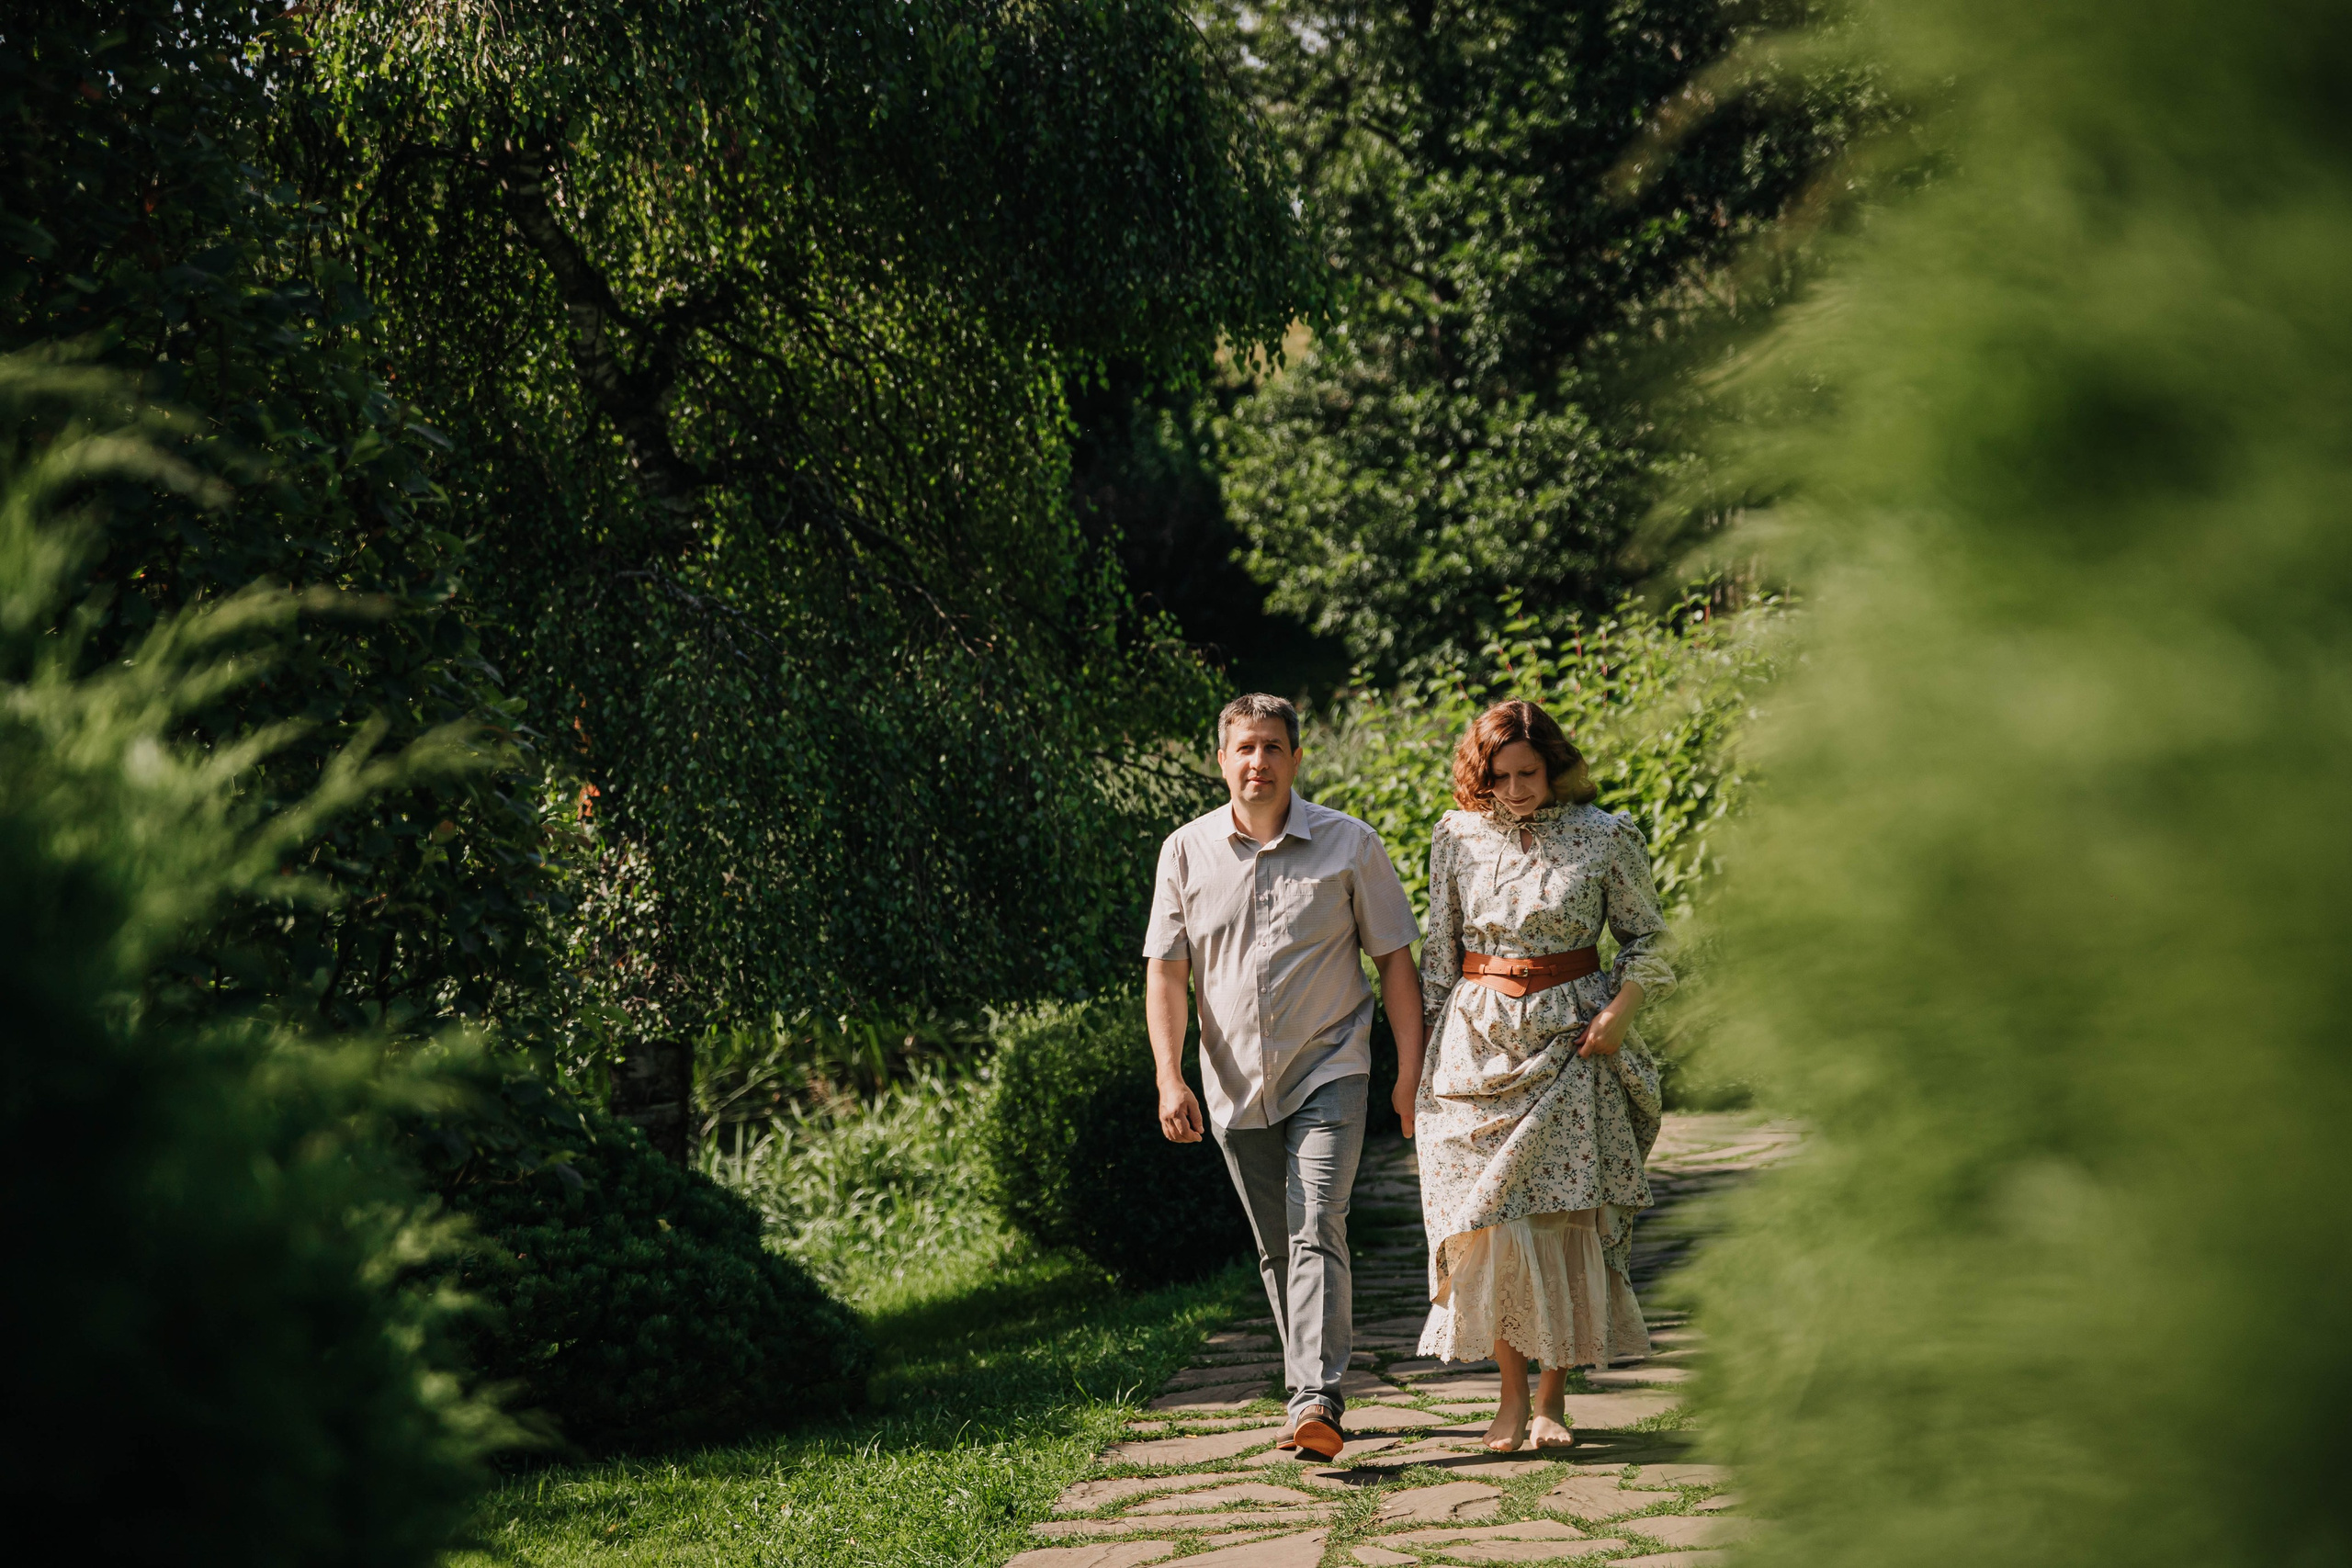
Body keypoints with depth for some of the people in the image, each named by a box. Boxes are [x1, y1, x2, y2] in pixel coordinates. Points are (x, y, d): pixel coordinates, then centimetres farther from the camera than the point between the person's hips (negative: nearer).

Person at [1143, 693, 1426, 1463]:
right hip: (1236, 1085, 3)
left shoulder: (1348, 845, -2)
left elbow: (1395, 960, 2)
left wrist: (1411, 1074, -2)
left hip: (1329, 1071, -3)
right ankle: (1310, 1393, 22)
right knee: (1276, 1250, 11)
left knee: (1316, 1231, -17)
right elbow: (1165, 971, 3)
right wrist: (1170, 1077, -7)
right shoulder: (1187, 851, 3)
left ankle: (1317, 1401, -22)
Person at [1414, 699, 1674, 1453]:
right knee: (1489, 1220, -4)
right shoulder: (1458, 837, 4)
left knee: (1567, 1218, -3)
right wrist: (1423, 1046, 6)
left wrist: (1619, 1011, -7)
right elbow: (1438, 952, 11)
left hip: (1571, 1042, -1)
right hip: (1478, 1043, 1)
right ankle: (1512, 1392, 9)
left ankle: (1553, 1396, 9)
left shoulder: (1604, 837, 0)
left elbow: (1648, 938, 8)